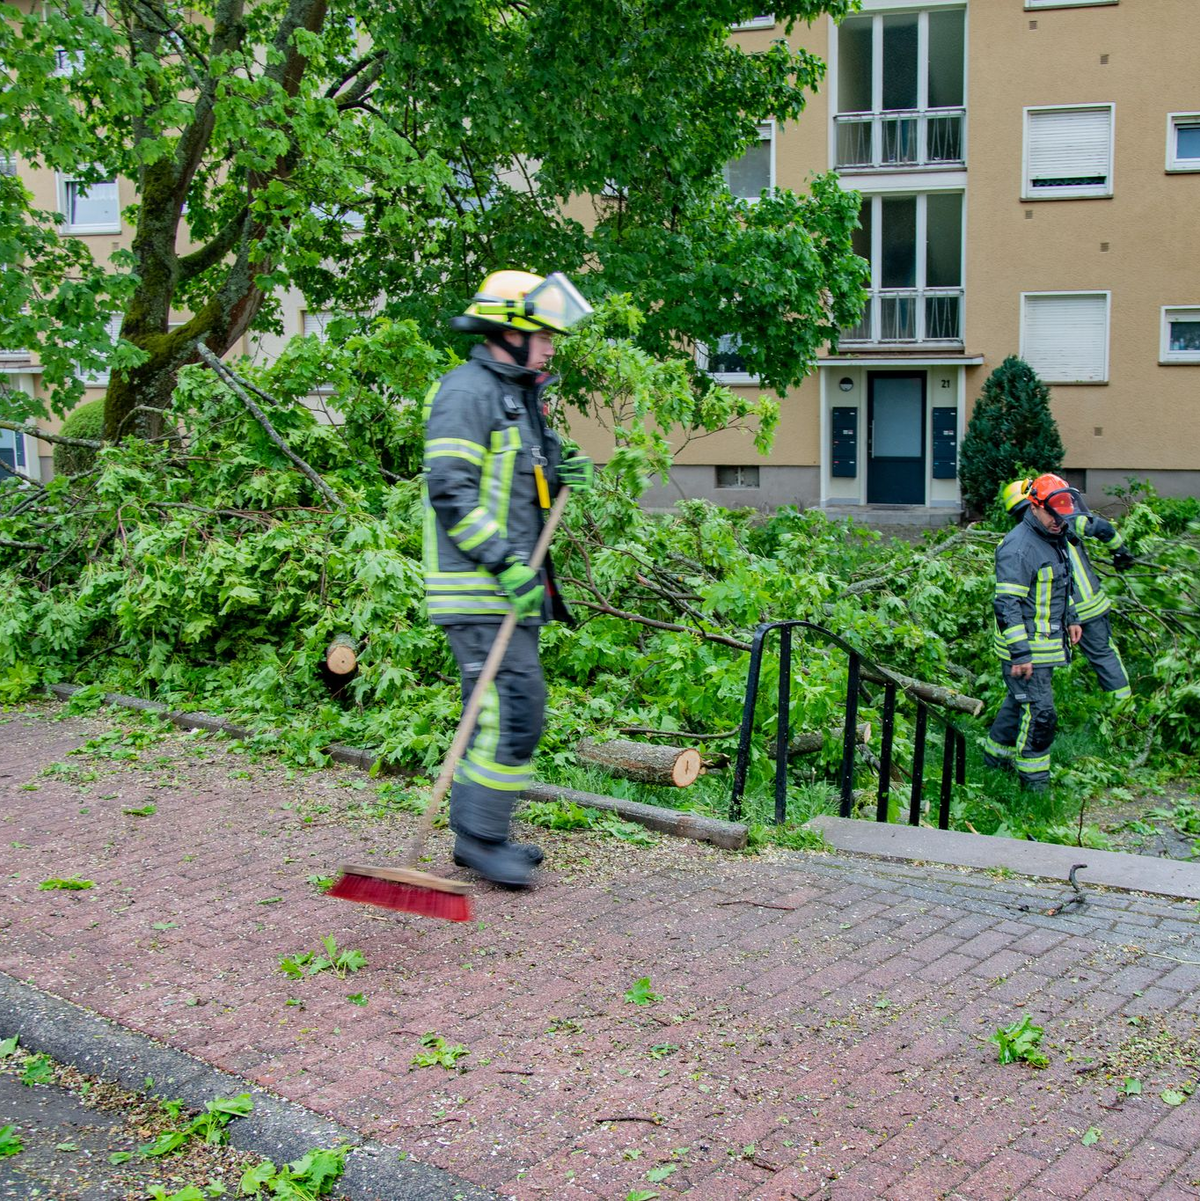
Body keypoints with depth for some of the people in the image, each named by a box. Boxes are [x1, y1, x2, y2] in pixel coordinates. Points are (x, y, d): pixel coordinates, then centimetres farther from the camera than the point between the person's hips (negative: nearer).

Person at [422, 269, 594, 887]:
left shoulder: (520, 396, 21)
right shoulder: (468, 391, -11)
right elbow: (451, 491, -20)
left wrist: (562, 473, 10)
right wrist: (503, 562, -24)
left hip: (512, 582, 10)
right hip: (478, 586, -10)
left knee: (496, 710, 12)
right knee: (515, 704, -13)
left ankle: (478, 834, 21)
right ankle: (482, 835, -5)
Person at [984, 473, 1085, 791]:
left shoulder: (1054, 539, 10)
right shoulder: (1018, 547, -22)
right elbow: (1007, 604, -24)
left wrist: (1071, 618, 24)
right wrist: (1020, 654, -25)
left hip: (1047, 644, 10)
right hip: (1026, 648, -10)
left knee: (1020, 701, 20)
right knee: (1039, 712, -6)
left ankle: (996, 753, 36)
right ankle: (1034, 779, 6)